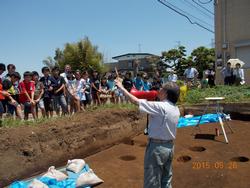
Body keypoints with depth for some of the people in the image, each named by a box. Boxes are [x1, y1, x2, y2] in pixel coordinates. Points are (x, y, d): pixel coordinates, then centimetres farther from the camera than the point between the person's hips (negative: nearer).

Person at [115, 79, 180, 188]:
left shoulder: (160, 106, -21)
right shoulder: (175, 109, 3)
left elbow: (135, 101, -19)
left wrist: (121, 87, -8)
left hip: (157, 147, -8)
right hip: (169, 146, 8)